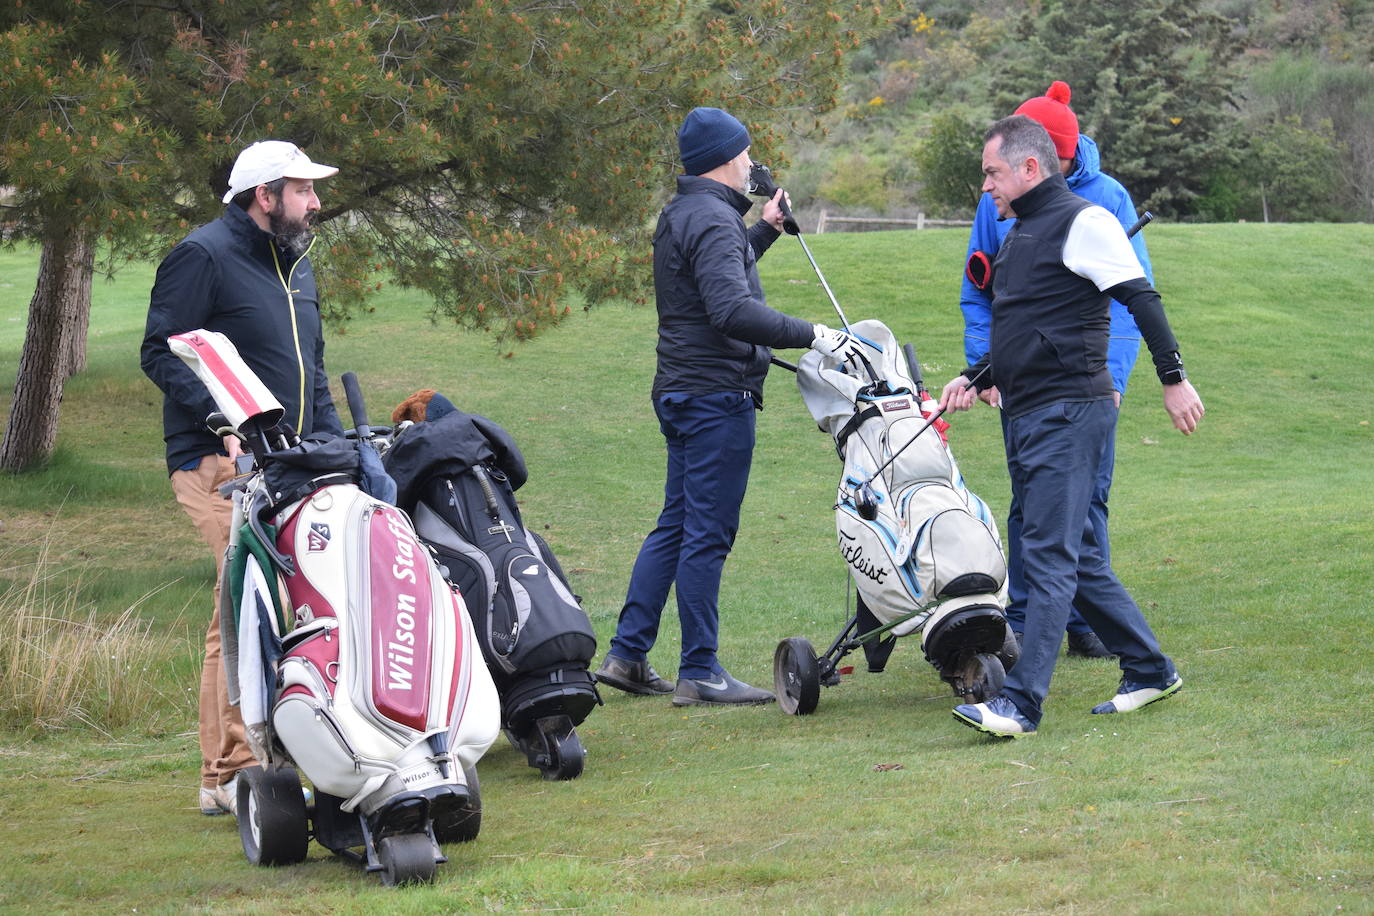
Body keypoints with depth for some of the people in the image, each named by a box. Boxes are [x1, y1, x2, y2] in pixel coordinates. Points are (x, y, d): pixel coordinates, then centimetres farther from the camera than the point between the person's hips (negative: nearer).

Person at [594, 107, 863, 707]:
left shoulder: (680, 216, 16)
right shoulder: (712, 219, -16)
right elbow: (733, 310, -28)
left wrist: (765, 229, 31)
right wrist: (811, 335, -28)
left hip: (682, 390, 10)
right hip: (718, 394, -10)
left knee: (675, 526, 15)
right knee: (706, 534, -6)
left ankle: (626, 654, 16)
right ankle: (699, 674, -3)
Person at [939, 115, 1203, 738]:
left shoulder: (1082, 222, -8)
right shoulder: (1020, 234, 20)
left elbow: (1141, 300, -12)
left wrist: (1173, 378, -15)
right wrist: (975, 378, 19)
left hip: (1070, 412, -10)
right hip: (1026, 417, 10)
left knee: (1049, 558, -12)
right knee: (1077, 558, 12)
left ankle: (1021, 703, -17)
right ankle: (1150, 670, 22)